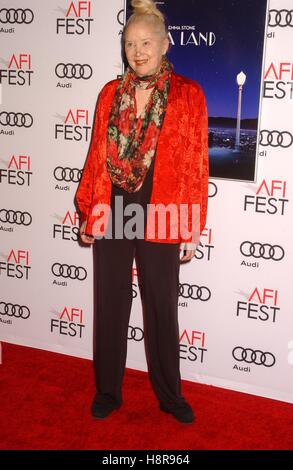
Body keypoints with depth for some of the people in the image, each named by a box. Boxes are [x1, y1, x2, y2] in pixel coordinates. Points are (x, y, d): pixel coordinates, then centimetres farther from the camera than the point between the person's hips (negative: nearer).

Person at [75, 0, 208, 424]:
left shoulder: (188, 95, -3)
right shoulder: (110, 94, 6)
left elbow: (196, 165, -5)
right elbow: (96, 156, 8)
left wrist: (193, 227, -5)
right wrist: (86, 212, 6)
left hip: (161, 218, -3)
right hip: (111, 214, 3)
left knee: (162, 309, 11)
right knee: (110, 305, 13)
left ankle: (170, 395, 29)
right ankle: (108, 391, 31)